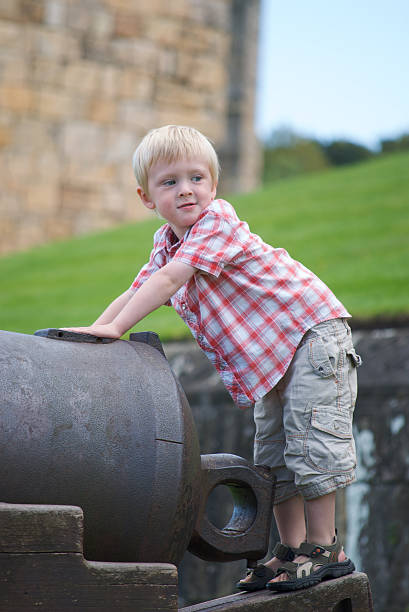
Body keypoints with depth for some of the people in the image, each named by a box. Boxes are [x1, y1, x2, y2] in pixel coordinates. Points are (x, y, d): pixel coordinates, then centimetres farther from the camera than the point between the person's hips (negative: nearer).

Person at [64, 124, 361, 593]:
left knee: (310, 438, -14)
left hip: (311, 330, -9)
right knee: (273, 451, 9)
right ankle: (291, 548, 15)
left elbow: (169, 280, -28)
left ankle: (325, 549, -8)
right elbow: (136, 292, 9)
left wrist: (115, 328, -31)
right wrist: (89, 333, -4)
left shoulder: (218, 221, -20)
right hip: (268, 355, 9)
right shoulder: (165, 244, 7)